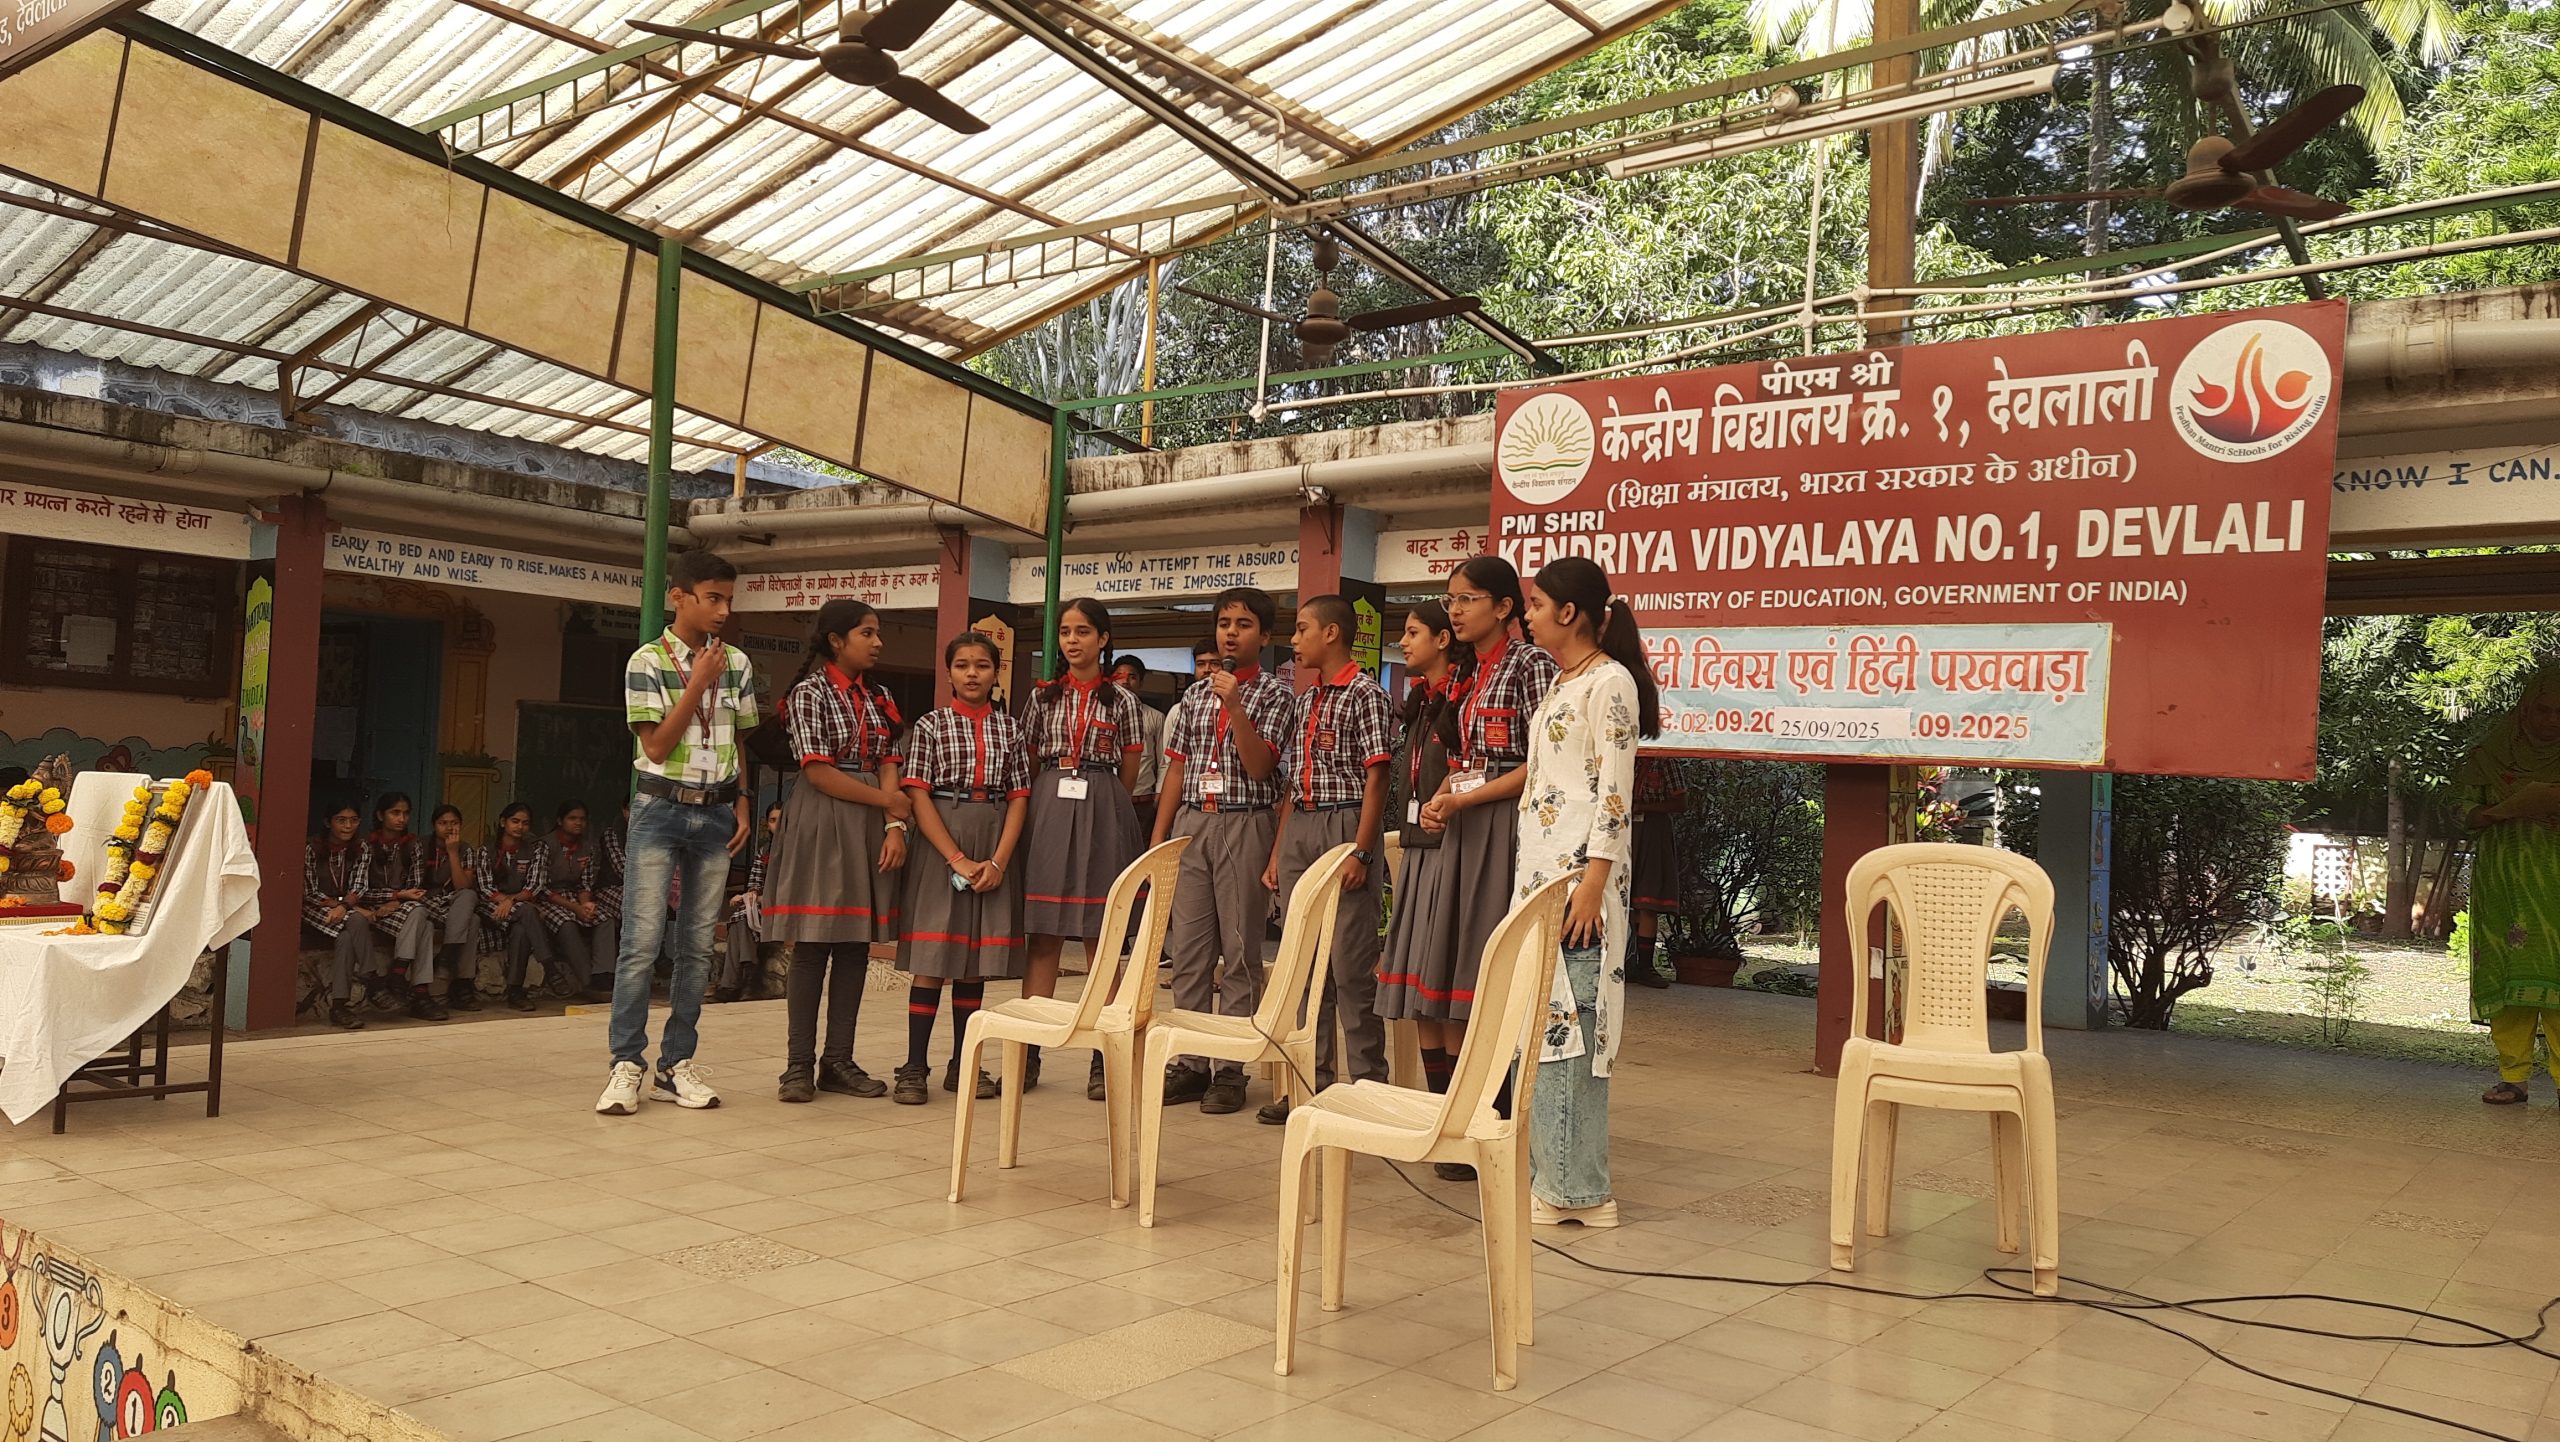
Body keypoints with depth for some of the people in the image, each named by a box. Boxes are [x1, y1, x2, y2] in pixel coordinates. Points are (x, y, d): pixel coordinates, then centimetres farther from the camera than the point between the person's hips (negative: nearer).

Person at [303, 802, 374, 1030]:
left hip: (347, 907, 4)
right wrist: (354, 909, -17)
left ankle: (338, 1005, -35)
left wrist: (344, 906, -23)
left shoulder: (360, 849, 7)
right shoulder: (312, 848, -6)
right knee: (357, 922, -33)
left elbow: (359, 888, 1)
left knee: (345, 937, -31)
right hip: (315, 909, -3)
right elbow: (309, 892, -8)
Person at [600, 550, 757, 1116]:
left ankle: (676, 1064, 13)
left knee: (698, 944, 6)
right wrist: (697, 685, -13)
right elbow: (657, 747, -11)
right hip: (661, 809, -4)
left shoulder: (737, 664, 7)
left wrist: (741, 805, 7)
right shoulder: (647, 662, -6)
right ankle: (627, 1064, -2)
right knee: (643, 938, -9)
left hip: (716, 815, 4)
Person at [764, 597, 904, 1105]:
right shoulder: (809, 692, -4)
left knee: (857, 943, 5)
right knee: (813, 943, -4)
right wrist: (889, 800, -9)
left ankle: (838, 1061, 11)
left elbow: (888, 767, 6)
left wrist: (895, 826, -9)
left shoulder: (878, 698, 14)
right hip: (821, 821, -6)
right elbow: (819, 773, -12)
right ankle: (799, 1064, 2)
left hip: (870, 828, 6)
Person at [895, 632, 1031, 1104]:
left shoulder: (1010, 728, 8)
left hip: (994, 849, 3)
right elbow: (919, 797, -6)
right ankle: (915, 1067, 1)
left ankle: (963, 1064, 15)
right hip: (940, 843, -3)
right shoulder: (930, 725, 1)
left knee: (976, 958, 8)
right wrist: (958, 859, -14)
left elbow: (1019, 797, 4)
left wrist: (998, 860, -9)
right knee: (932, 956, -4)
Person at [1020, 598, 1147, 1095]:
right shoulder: (1043, 696, 10)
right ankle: (1028, 1051, 3)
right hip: (1047, 812, 2)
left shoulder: (1122, 700, 4)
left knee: (1102, 939, 1)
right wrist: (1055, 797, 9)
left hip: (1102, 817, -2)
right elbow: (1029, 765, 15)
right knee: (1042, 937, 1)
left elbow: (1128, 775, 7)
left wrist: (1094, 794, 10)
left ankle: (1103, 1057, 5)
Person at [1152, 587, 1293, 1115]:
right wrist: (1157, 838, 10)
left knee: (1239, 952, -1)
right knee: (1189, 950, 5)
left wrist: (1235, 706, -18)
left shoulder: (1275, 693, 1)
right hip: (1190, 824, 5)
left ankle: (1232, 1070, 5)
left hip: (1244, 827, -5)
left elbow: (1260, 766, -9)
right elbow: (1177, 768, 15)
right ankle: (1189, 1064, 13)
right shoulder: (1195, 694, 15)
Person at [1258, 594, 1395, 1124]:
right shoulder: (1305, 702, 16)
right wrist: (1277, 852, 14)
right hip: (1299, 831, 8)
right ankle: (1312, 1079, 18)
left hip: (1345, 827, -8)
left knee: (1352, 964, -4)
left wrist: (1360, 852, -18)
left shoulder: (1365, 694, -7)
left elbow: (1376, 780, -12)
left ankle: (1368, 1084, 5)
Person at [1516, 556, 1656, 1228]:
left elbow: (1615, 793, -16)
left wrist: (1592, 885, -21)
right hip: (1539, 870, 9)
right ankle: (1550, 1173, 17)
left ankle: (1575, 1188, 0)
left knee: (1567, 1022, -7)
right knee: (1540, 1025, 10)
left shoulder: (1609, 682, -10)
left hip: (1578, 876, -9)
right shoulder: (1561, 683, 17)